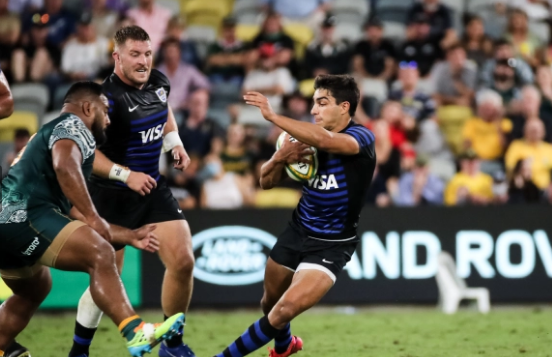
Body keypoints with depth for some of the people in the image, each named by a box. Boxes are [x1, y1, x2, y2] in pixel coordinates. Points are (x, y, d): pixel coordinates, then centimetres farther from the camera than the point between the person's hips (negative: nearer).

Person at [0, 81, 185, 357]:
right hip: (24, 215, -11)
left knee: (34, 290, 32)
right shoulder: (73, 125, 6)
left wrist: (129, 236, 35)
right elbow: (65, 167, -20)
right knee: (100, 256, -19)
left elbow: (78, 221, 35)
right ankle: (136, 333, -33)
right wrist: (93, 217, -16)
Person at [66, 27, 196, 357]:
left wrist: (175, 143, 8)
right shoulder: (108, 97, -22)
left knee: (183, 262, -5)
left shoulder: (159, 82, 0)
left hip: (154, 188, 6)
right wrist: (126, 175, -29)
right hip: (112, 196, -6)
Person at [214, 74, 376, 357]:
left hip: (330, 246, -6)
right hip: (297, 232, 6)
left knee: (284, 311, -20)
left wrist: (273, 116, -46)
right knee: (269, 303, 21)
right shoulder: (308, 137, -3)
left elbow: (325, 140, -44)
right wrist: (281, 157, -20)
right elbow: (267, 182, 2)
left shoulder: (361, 137, -21)